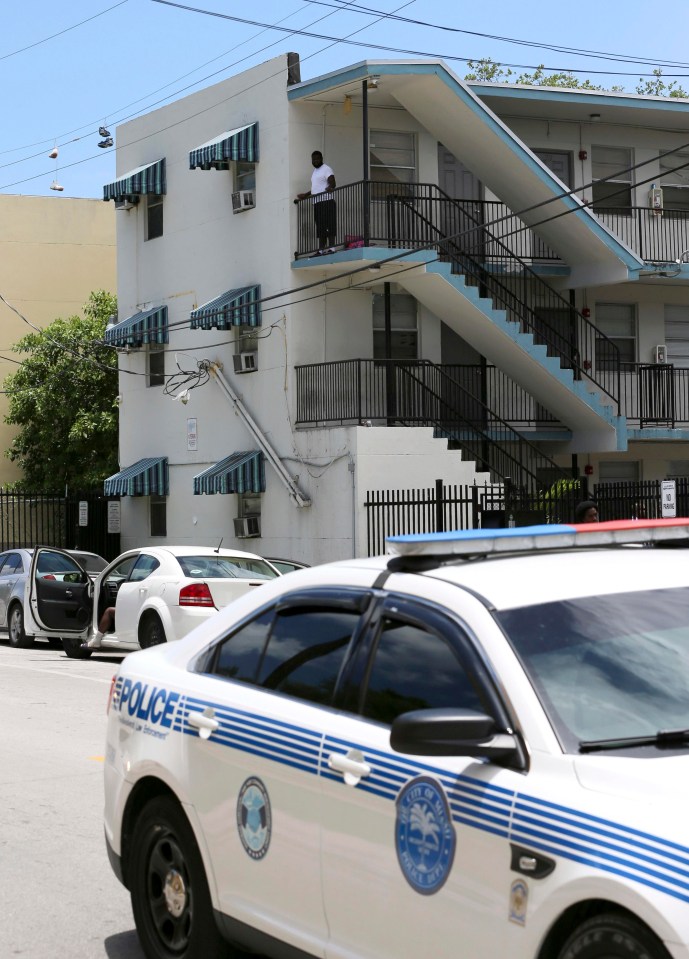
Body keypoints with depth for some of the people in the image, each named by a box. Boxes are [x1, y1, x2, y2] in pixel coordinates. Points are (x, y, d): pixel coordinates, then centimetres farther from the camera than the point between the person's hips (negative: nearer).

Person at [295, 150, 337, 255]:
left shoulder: (326, 169, -3)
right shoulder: (315, 171, 24)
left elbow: (332, 183, -19)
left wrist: (330, 188, -40)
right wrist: (305, 196, 37)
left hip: (326, 202, -9)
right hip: (317, 203, 9)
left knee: (329, 226, -12)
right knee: (320, 228, 6)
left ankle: (331, 248, -14)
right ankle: (321, 250, 5)